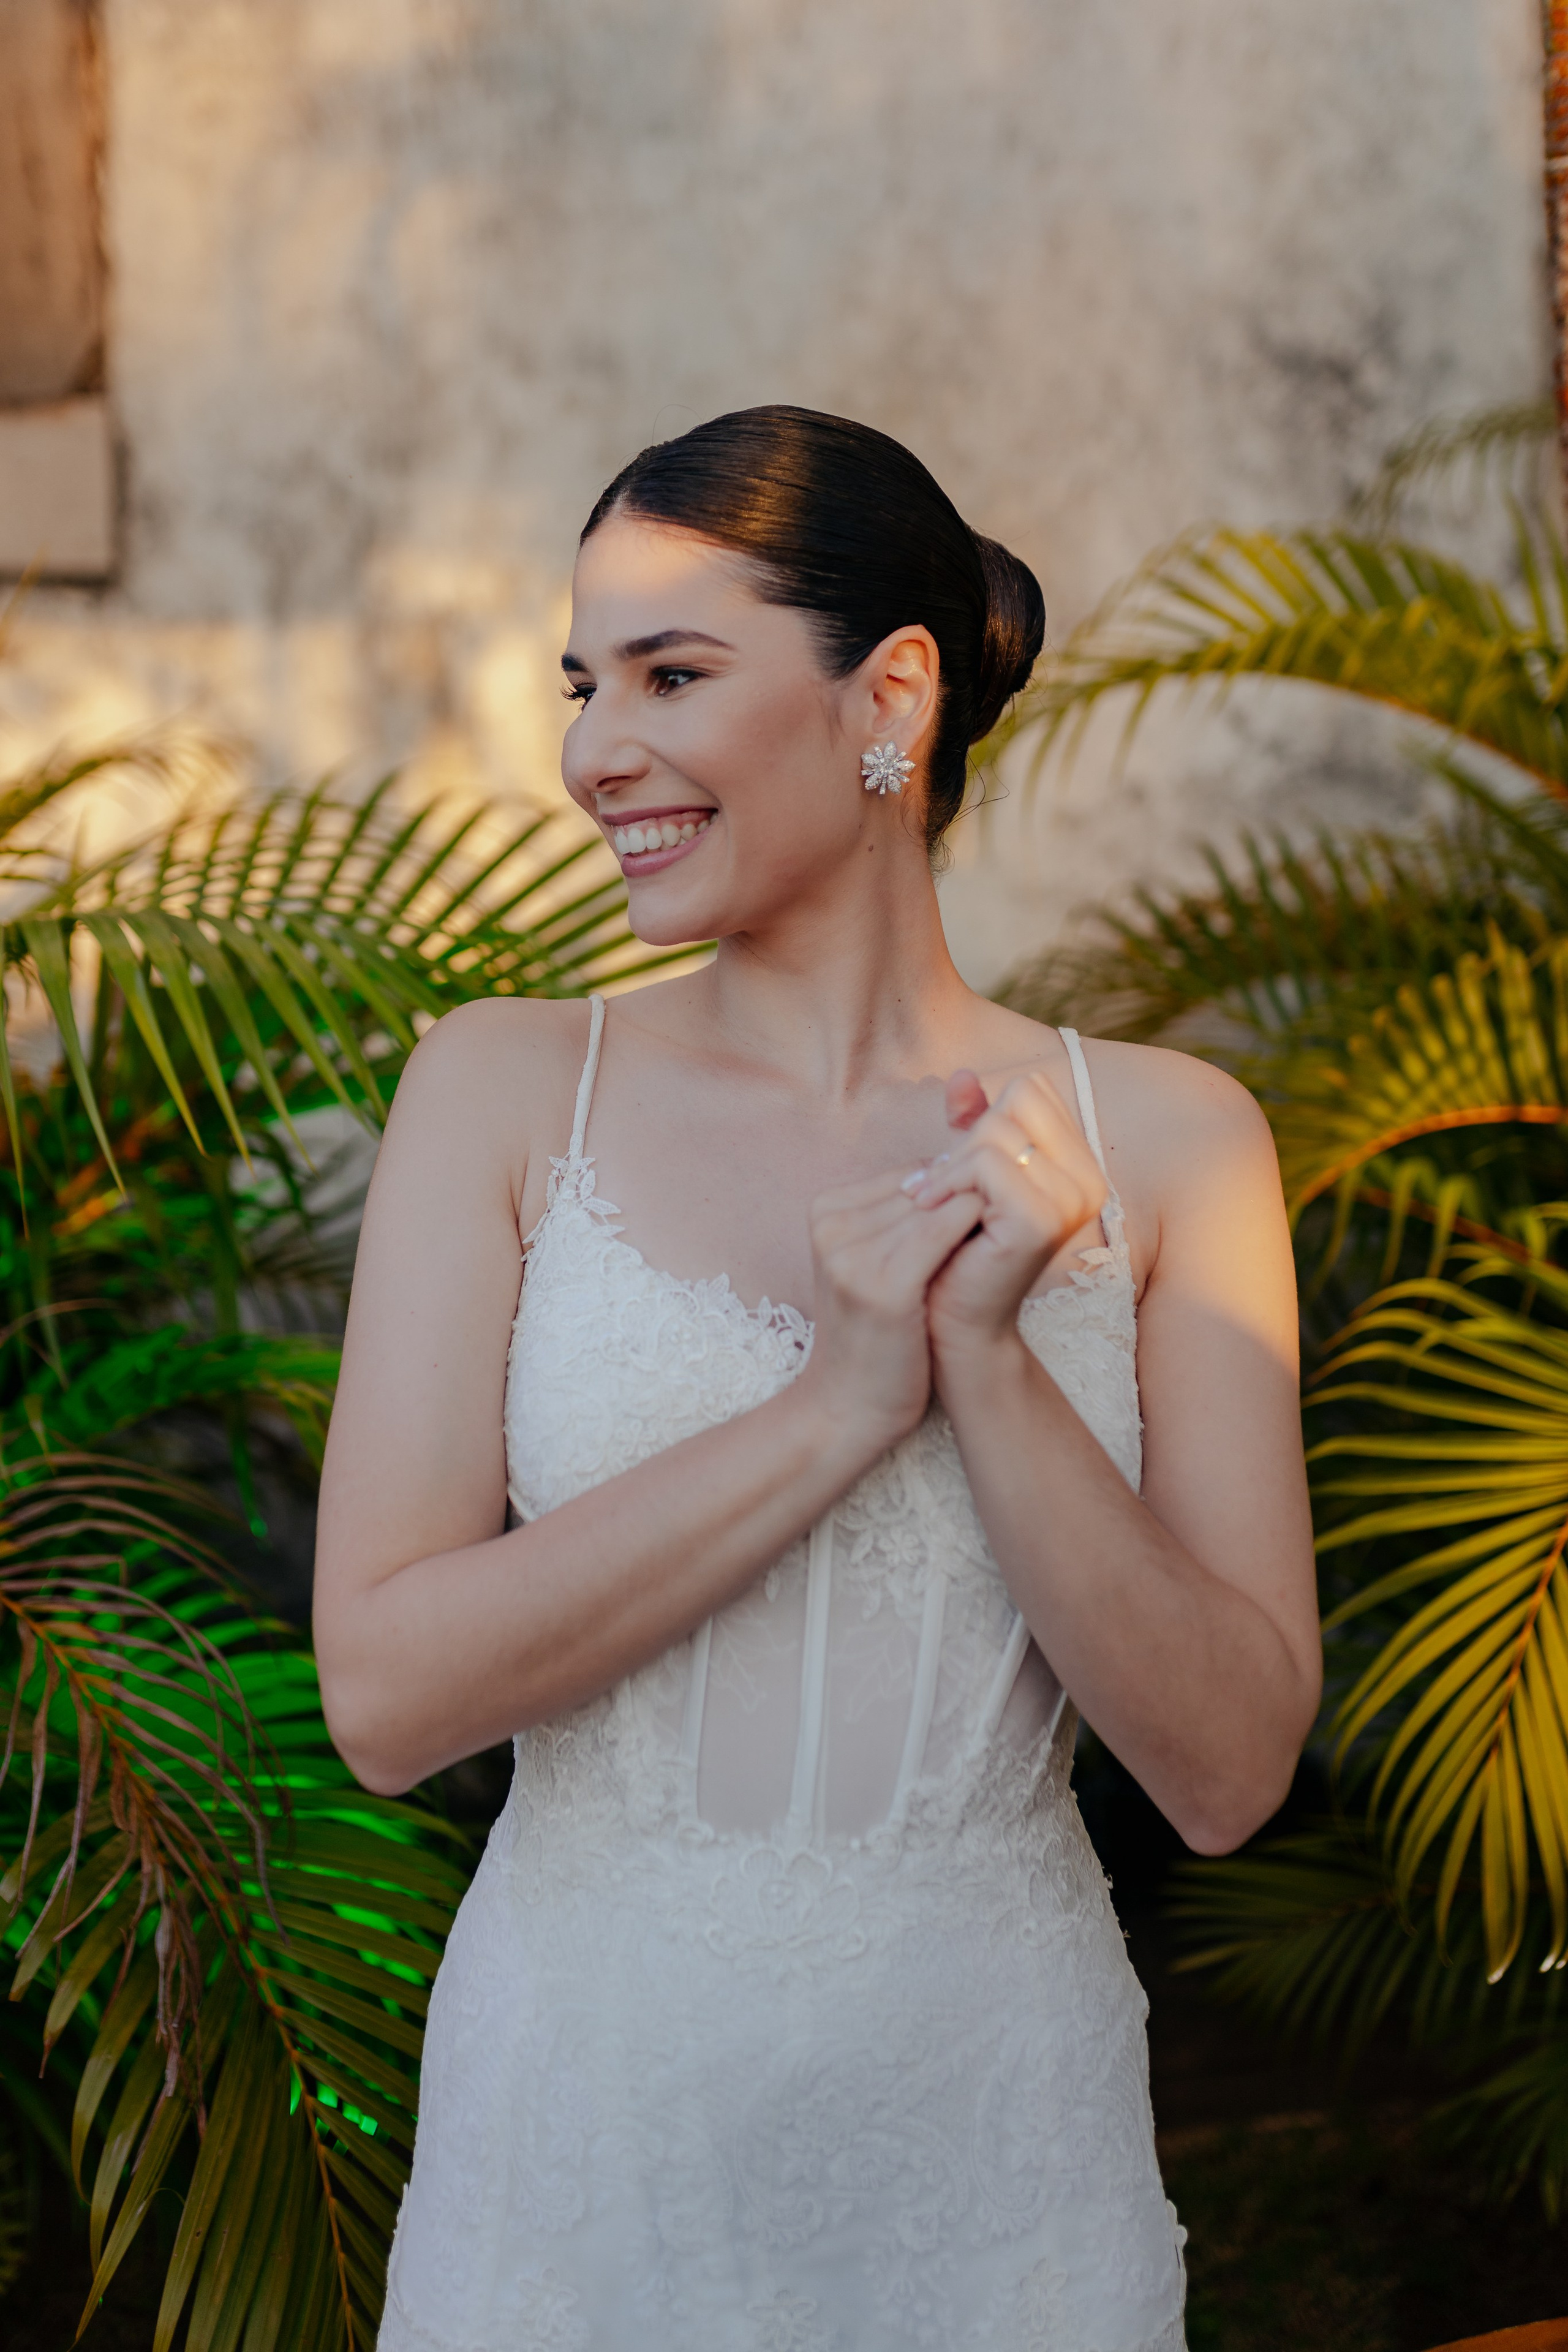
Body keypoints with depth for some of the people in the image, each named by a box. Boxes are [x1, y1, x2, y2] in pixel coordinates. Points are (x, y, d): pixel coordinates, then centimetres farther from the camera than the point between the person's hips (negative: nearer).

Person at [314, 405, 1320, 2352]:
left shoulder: (1159, 1139, -3)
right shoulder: (503, 1090, -5)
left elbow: (1227, 1770, -7)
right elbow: (382, 1692, -13)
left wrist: (988, 1361, -19)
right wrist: (839, 1404, -19)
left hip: (992, 2135, 1)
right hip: (581, 2124, 0)